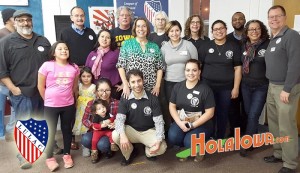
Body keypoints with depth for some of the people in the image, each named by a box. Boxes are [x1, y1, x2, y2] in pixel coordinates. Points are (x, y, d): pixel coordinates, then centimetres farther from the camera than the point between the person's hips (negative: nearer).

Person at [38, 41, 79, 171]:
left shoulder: (74, 68, 0)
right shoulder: (47, 66, -9)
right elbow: (40, 86, -3)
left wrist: (69, 97, 12)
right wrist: (48, 100, 3)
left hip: (69, 105, 3)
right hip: (51, 106, -3)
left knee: (67, 129, 15)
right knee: (51, 132, 4)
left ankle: (67, 154, 30)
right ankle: (49, 157, 23)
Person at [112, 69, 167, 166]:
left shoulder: (153, 99, -12)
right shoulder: (125, 99, -9)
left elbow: (159, 122, -14)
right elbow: (119, 119, -18)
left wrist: (159, 140, -31)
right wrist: (122, 135, -39)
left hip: (149, 131, -1)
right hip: (131, 130, 1)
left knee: (162, 147, -28)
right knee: (115, 135, -30)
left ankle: (149, 151, 13)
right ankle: (129, 153, 5)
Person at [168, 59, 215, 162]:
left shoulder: (205, 89, -9)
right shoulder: (178, 87, 3)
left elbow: (209, 113, -10)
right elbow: (172, 106, 4)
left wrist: (193, 125, -17)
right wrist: (179, 122, -12)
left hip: (201, 124, -3)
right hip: (181, 122, 3)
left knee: (190, 142, -28)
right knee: (172, 138, -25)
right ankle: (185, 148, 10)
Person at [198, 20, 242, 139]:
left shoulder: (233, 47, 2)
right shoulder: (206, 47, 3)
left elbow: (238, 68, 2)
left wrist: (236, 88, -3)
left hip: (226, 88, 0)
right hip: (208, 86, 0)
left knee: (223, 114, 9)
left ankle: (220, 140, 27)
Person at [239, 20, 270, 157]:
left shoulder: (268, 44, -9)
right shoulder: (244, 46, 6)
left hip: (261, 87, -5)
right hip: (246, 86, 5)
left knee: (253, 116, -5)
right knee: (249, 115, 12)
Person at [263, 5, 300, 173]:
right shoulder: (273, 39, 15)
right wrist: (272, 85, 10)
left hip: (286, 88, -8)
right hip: (272, 86, 8)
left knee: (286, 127, -3)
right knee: (273, 123, 14)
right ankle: (279, 153, 29)